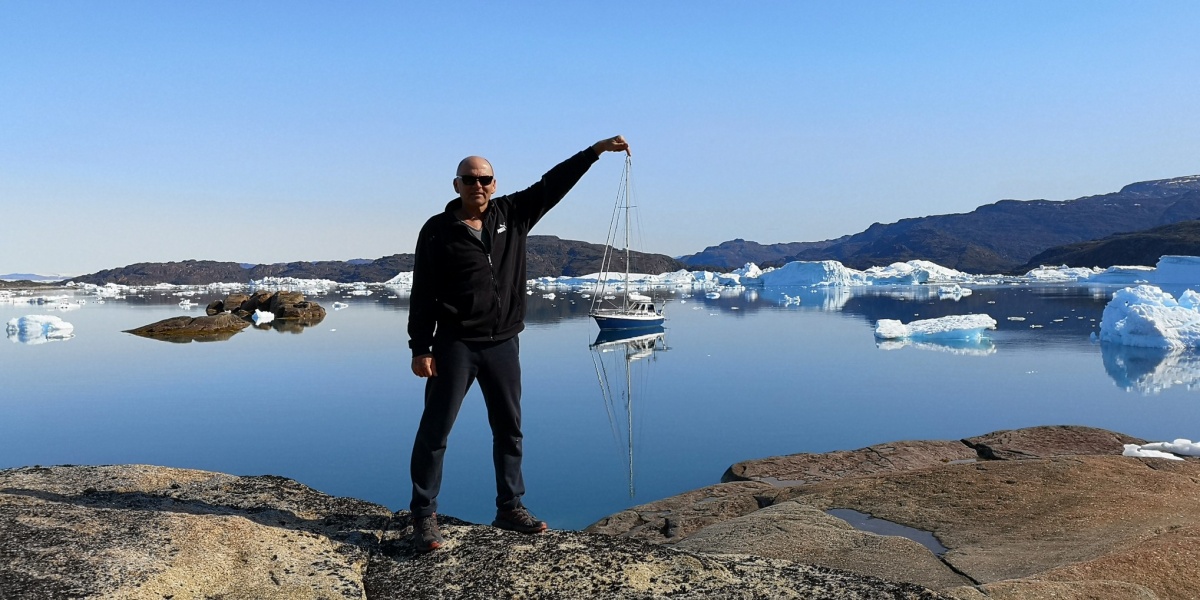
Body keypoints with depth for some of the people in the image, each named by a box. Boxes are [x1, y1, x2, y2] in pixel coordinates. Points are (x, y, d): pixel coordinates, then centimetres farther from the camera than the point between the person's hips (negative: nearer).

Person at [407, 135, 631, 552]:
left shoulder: (512, 215, 6)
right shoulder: (438, 231, -4)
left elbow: (552, 184, 6)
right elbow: (422, 294, -5)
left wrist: (597, 149, 1)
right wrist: (420, 348, -10)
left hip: (503, 344, 5)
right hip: (455, 344, -4)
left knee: (509, 428, 12)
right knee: (435, 430, -2)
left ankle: (510, 508, 25)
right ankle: (424, 516, 9)